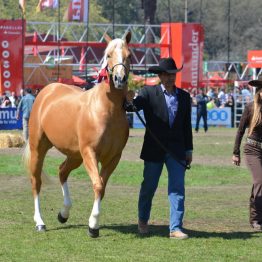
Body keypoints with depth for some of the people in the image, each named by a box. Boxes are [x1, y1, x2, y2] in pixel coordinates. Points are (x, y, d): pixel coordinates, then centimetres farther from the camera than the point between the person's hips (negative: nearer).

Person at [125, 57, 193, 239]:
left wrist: (189, 150, 10)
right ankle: (143, 220, 33)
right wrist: (130, 100, -42)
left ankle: (176, 228, -5)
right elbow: (134, 106, -19)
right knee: (149, 187, 10)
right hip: (154, 150, -2)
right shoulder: (148, 93, -2)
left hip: (176, 150, 2)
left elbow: (187, 125, 11)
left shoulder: (184, 96, 8)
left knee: (178, 189, -5)